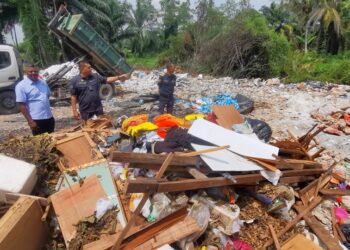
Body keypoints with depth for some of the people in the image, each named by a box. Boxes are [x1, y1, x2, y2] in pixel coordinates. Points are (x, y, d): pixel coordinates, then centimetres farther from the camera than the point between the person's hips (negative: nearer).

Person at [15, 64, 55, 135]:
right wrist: (30, 121, -16)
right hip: (36, 119, -6)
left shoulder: (43, 82, 8)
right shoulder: (21, 86, -10)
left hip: (49, 117, 6)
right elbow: (22, 105, -13)